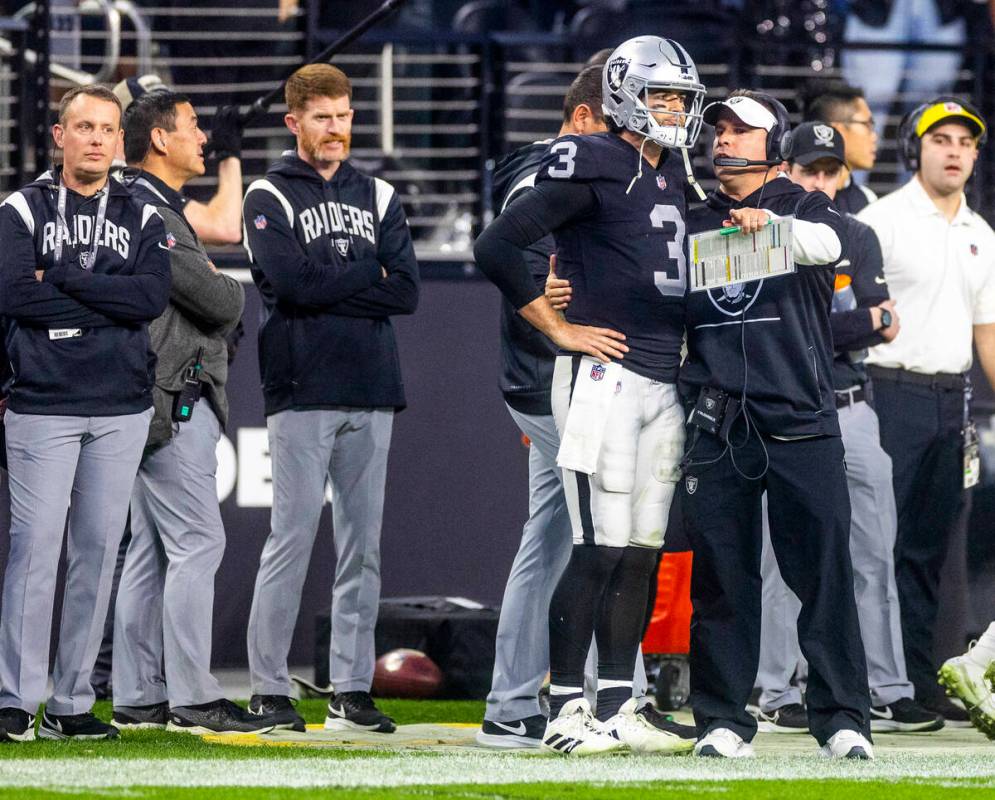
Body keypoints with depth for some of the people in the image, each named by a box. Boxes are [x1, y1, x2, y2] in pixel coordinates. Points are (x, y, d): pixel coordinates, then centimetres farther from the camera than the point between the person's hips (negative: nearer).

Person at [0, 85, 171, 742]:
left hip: (121, 411, 3)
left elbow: (154, 296, -7)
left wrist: (61, 278, -10)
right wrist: (109, 305, -9)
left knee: (98, 551, 3)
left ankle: (71, 704, 8)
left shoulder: (143, 219, 11)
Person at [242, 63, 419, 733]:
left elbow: (407, 292, 3)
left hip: (371, 393, 4)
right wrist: (367, 271, -4)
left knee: (363, 544, 4)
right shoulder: (270, 197, 3)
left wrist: (327, 286, -7)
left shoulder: (378, 197, 16)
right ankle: (270, 690, -4)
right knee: (293, 539, -7)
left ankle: (352, 688, 8)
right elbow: (291, 282, -14)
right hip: (303, 393, -4)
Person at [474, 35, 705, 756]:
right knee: (601, 551, -10)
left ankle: (618, 708, 14)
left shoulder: (674, 175, 16)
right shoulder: (593, 168, -9)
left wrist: (677, 334, 15)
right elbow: (498, 247, -15)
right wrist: (560, 329, -11)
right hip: (605, 374, -8)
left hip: (664, 383, 8)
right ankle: (566, 710, -6)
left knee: (642, 551, 9)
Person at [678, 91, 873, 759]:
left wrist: (774, 225, -37)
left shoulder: (805, 208, 8)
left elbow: (829, 243, -15)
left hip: (801, 422, -3)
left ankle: (842, 717, -1)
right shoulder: (694, 225, 19)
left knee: (825, 572, -5)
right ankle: (724, 720, 7)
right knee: (722, 578, 2)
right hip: (718, 424, 3)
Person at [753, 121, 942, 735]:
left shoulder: (858, 239, 13)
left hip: (854, 413, 5)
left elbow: (883, 324, 0)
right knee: (787, 561, -3)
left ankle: (888, 694, 8)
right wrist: (864, 323, -10)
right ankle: (777, 699, 2)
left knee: (875, 557, 4)